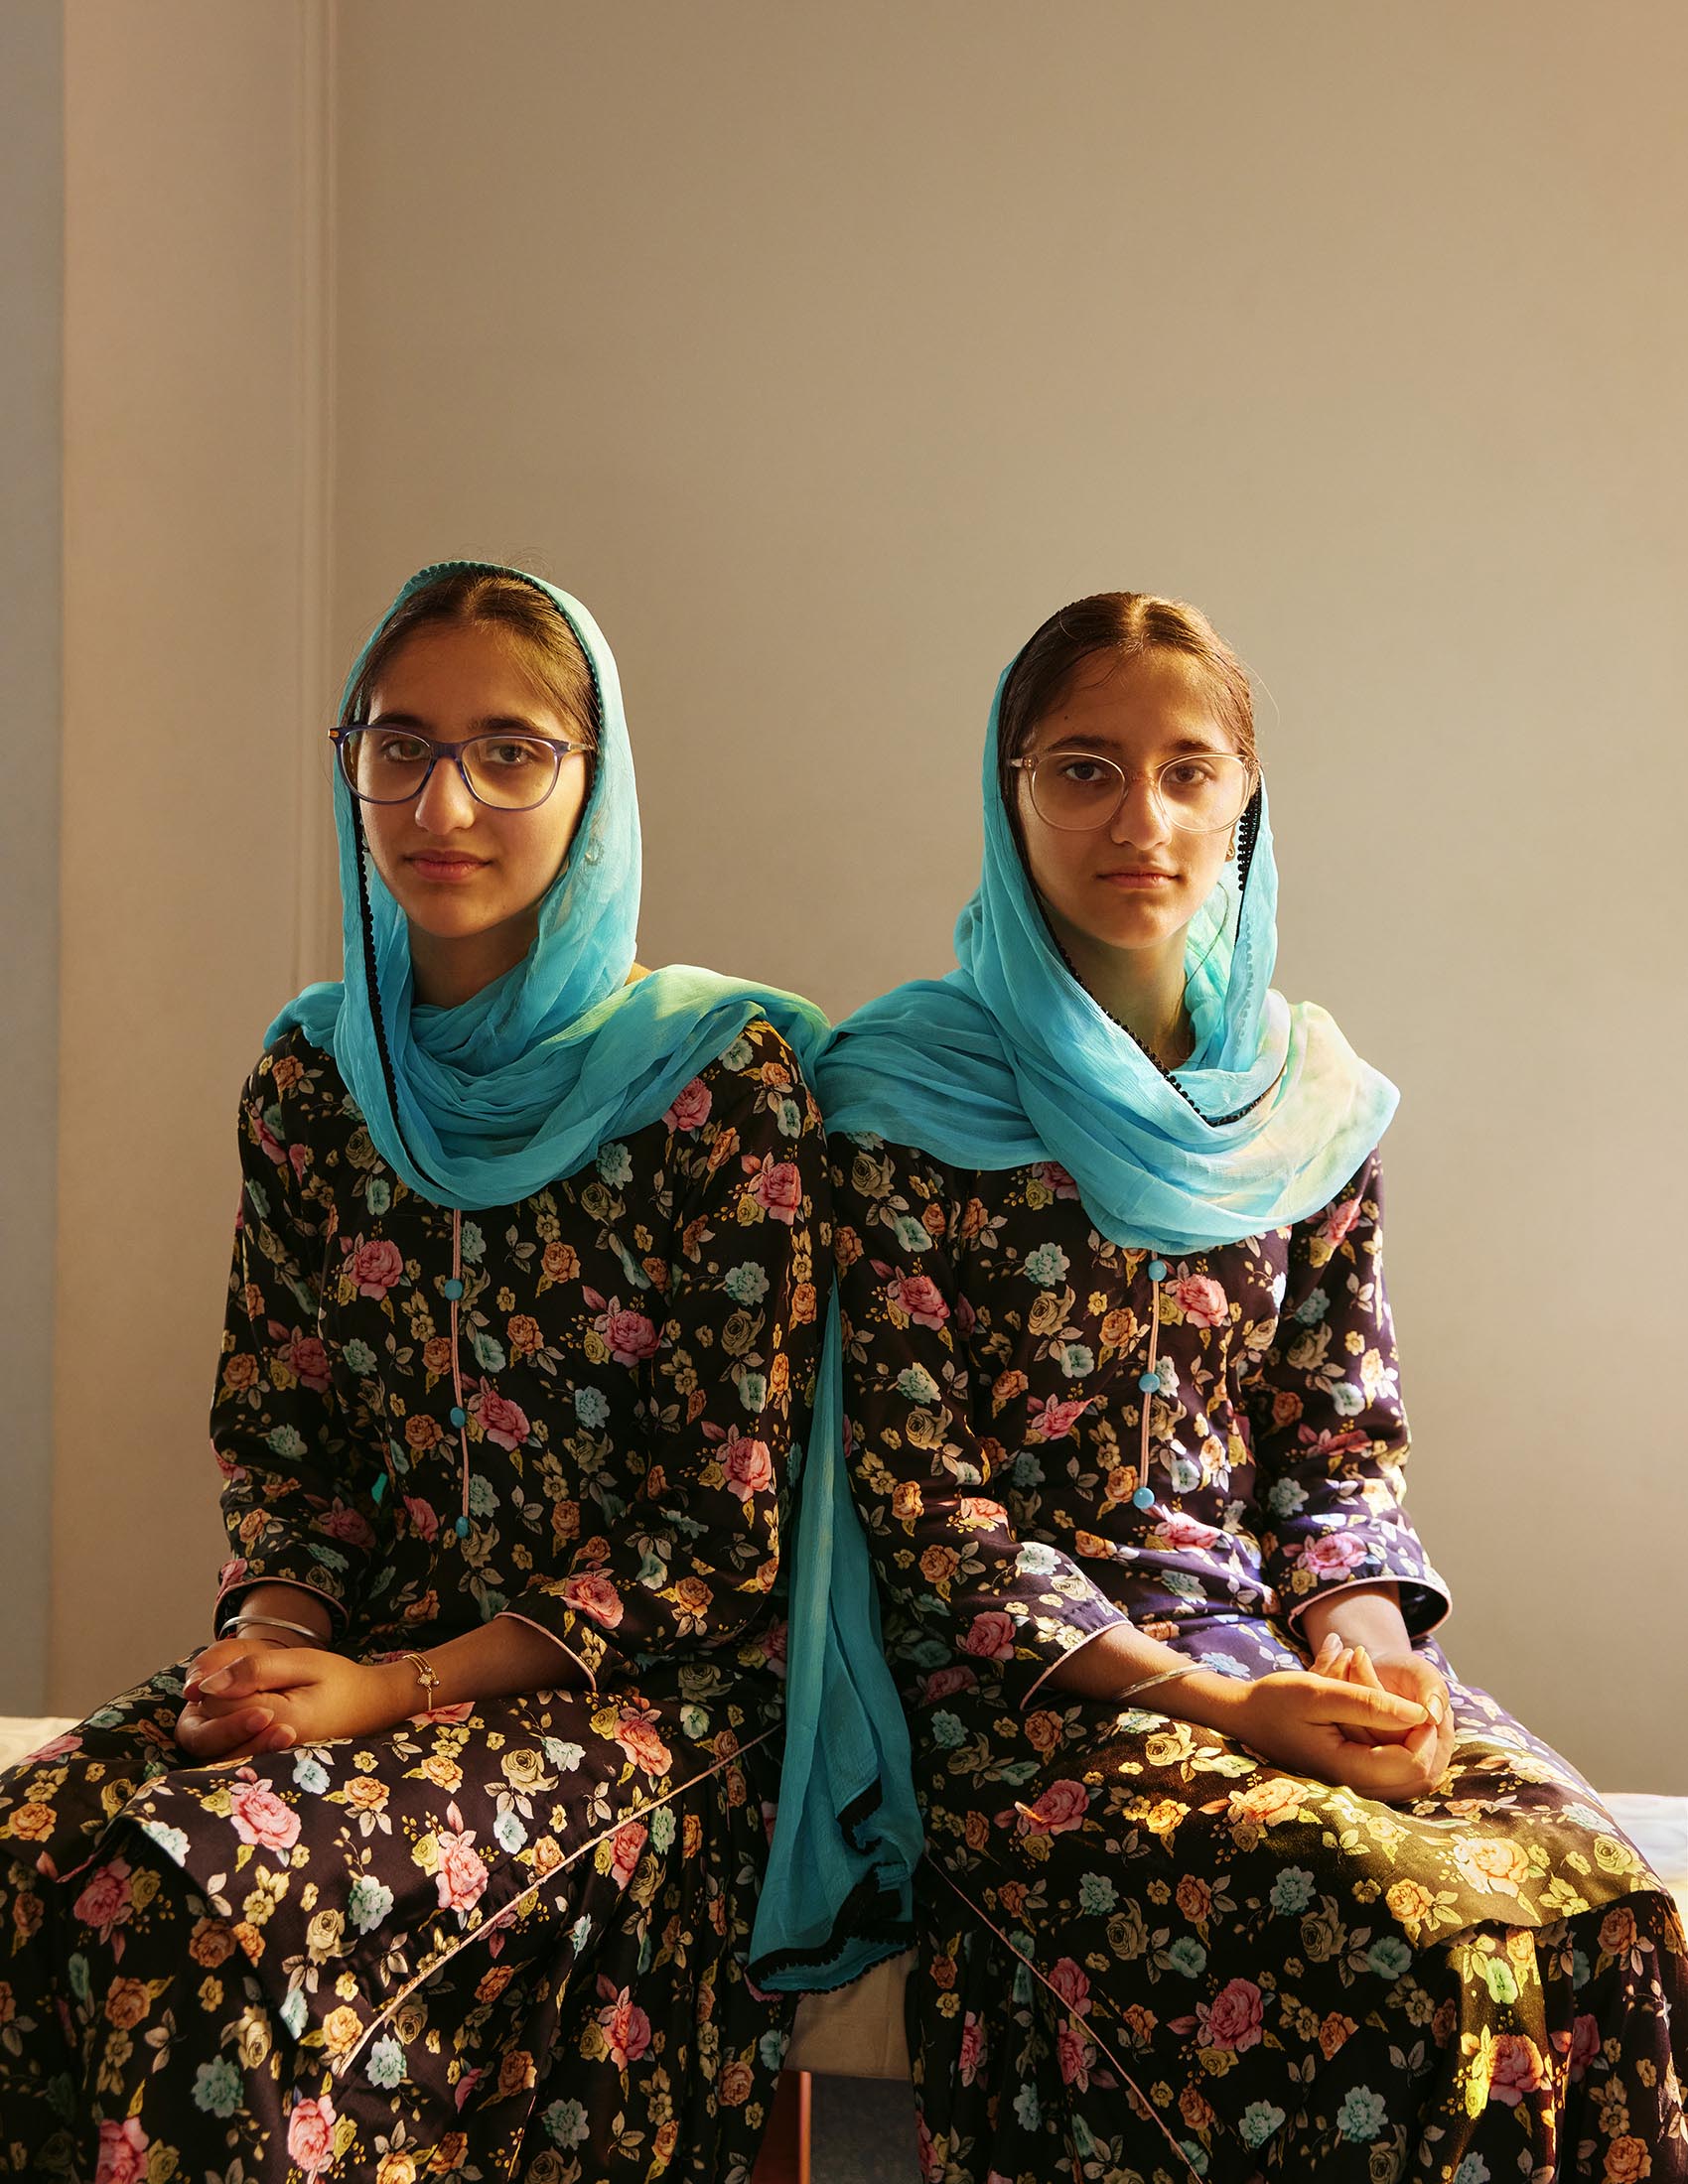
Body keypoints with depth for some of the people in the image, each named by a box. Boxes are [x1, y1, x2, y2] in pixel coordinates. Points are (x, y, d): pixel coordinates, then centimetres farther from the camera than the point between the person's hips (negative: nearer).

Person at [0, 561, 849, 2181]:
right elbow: (274, 1433, 13)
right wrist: (273, 1629, -9)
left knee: (198, 1892, -29)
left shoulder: (723, 1075, -8)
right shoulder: (310, 1074, 9)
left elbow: (731, 1523, -10)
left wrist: (398, 1687, -16)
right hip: (354, 1648, 5)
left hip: (642, 1692, -5)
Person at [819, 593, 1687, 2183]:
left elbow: (1343, 1440, 12)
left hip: (1285, 1638, 4)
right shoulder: (905, 1097, -5)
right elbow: (916, 1495, -9)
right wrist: (1201, 1698, -18)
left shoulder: (1308, 1096, 10)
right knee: (1402, 1939, -29)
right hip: (1024, 1675, -4)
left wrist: (1361, 1631, -10)